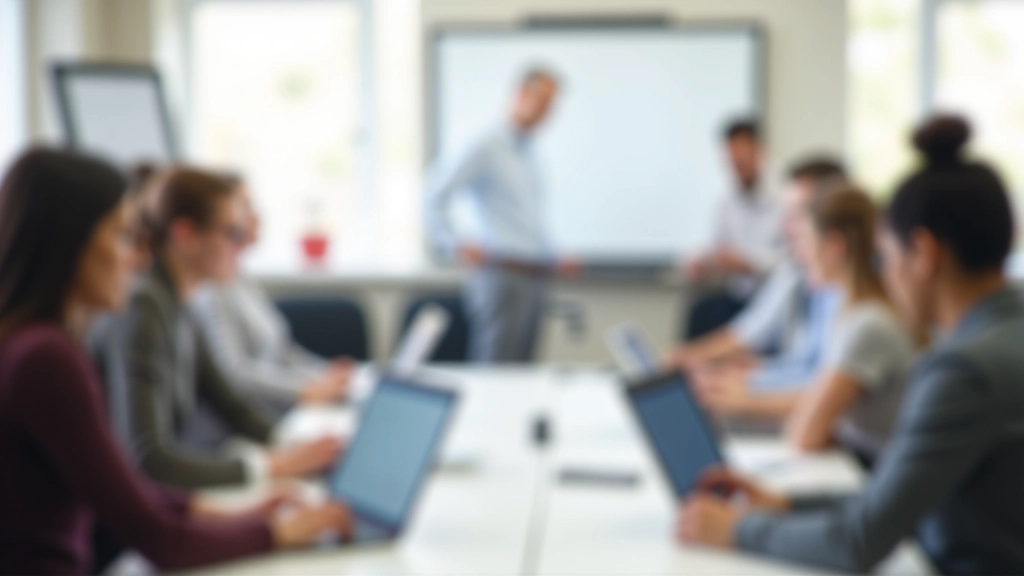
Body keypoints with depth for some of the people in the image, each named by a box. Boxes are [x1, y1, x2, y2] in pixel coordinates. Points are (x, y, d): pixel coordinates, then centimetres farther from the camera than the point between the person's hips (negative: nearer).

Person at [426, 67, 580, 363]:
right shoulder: (488, 149, -5)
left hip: (535, 280, 8)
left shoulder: (528, 154, 19)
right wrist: (455, 245, -19)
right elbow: (437, 194, -13)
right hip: (502, 275, -8)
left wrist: (554, 263, 20)